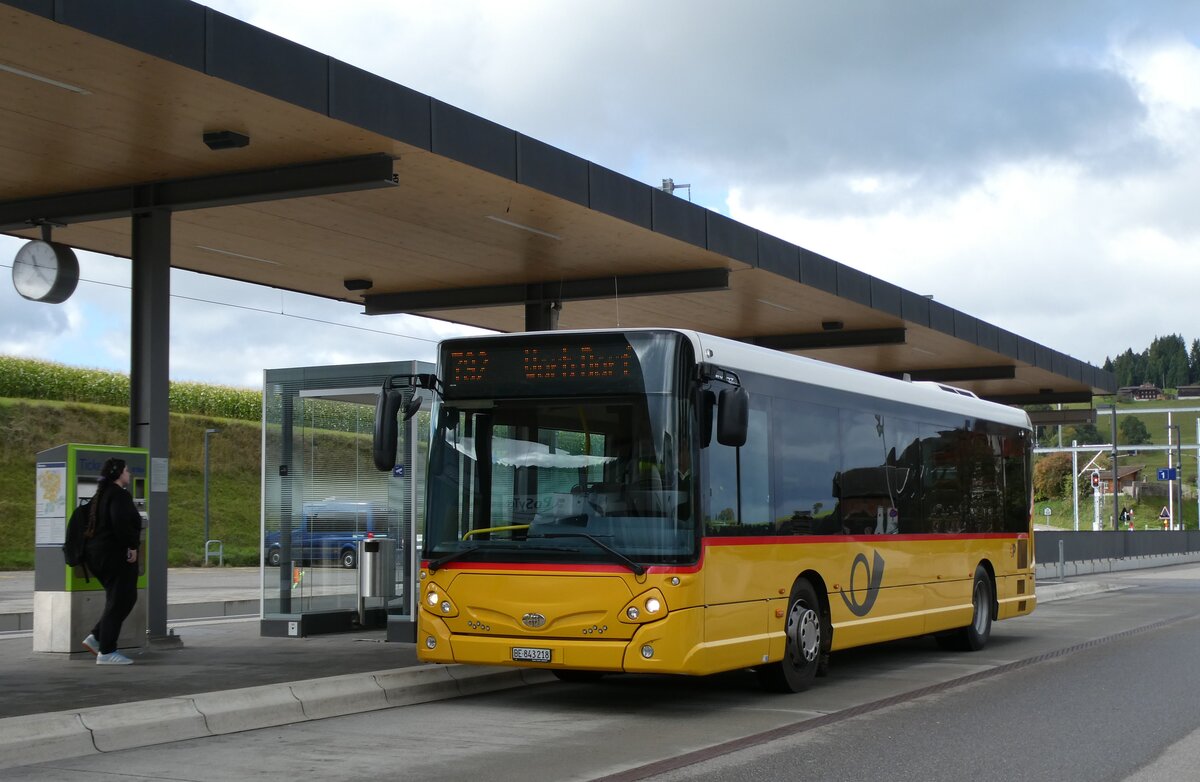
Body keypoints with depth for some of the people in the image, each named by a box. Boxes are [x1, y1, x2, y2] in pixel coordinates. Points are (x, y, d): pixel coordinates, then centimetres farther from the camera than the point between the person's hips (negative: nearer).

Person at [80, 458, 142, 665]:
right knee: (119, 601, -4)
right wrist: (132, 545, -17)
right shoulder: (119, 495, -14)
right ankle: (106, 652, -2)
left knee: (126, 598, 18)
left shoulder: (102, 494, 17)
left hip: (99, 553, 10)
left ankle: (96, 637, 12)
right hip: (116, 555, -10)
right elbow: (121, 524, -27)